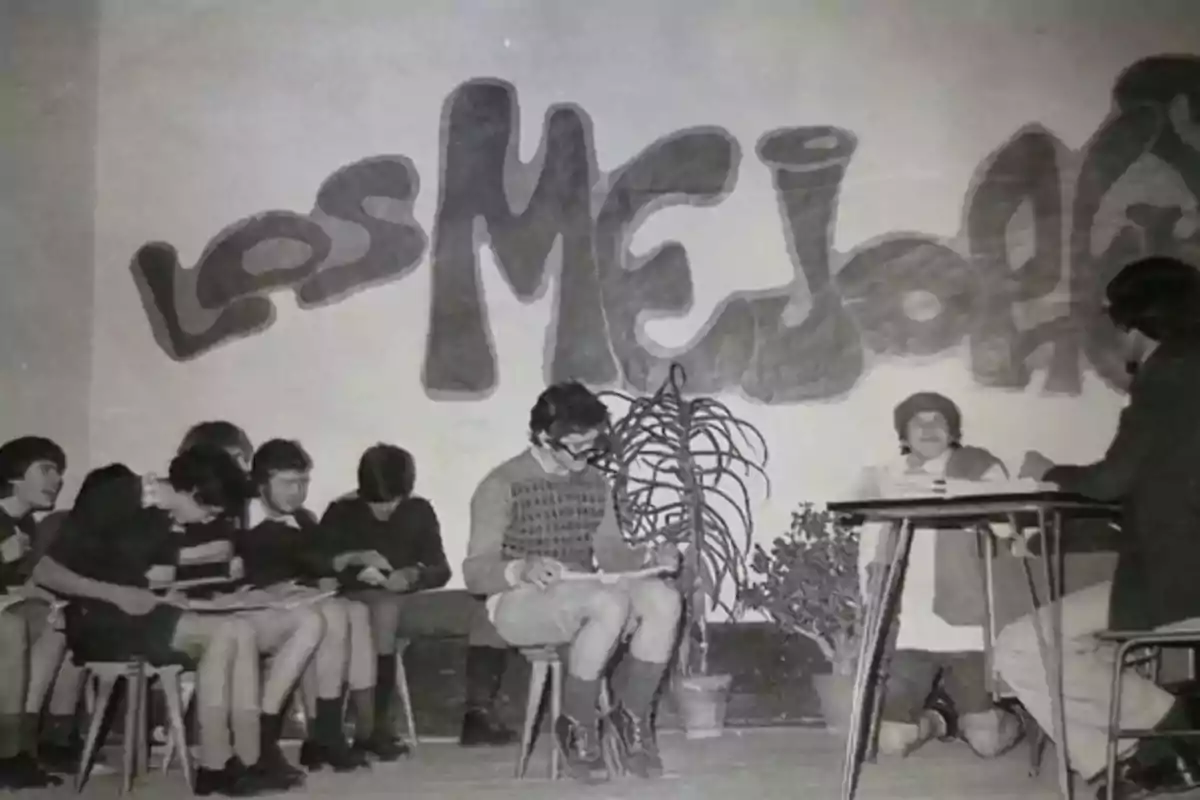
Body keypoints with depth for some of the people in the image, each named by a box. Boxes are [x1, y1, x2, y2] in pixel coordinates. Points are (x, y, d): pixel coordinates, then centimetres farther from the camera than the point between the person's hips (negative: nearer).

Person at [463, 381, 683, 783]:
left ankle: (632, 717, -7)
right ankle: (577, 727, -15)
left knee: (663, 599, -24)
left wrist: (649, 556, -7)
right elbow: (475, 572, -13)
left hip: (586, 600, 6)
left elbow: (609, 553, 14)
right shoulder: (502, 485, -10)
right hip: (519, 602, -6)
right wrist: (521, 569, -33)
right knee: (609, 604, -36)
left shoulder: (595, 482, 10)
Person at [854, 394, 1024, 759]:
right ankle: (937, 717, 22)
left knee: (987, 741, -10)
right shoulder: (883, 479, 12)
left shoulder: (980, 468, 7)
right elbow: (869, 553, 13)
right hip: (907, 630, 2)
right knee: (891, 741, -11)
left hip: (965, 624, -1)